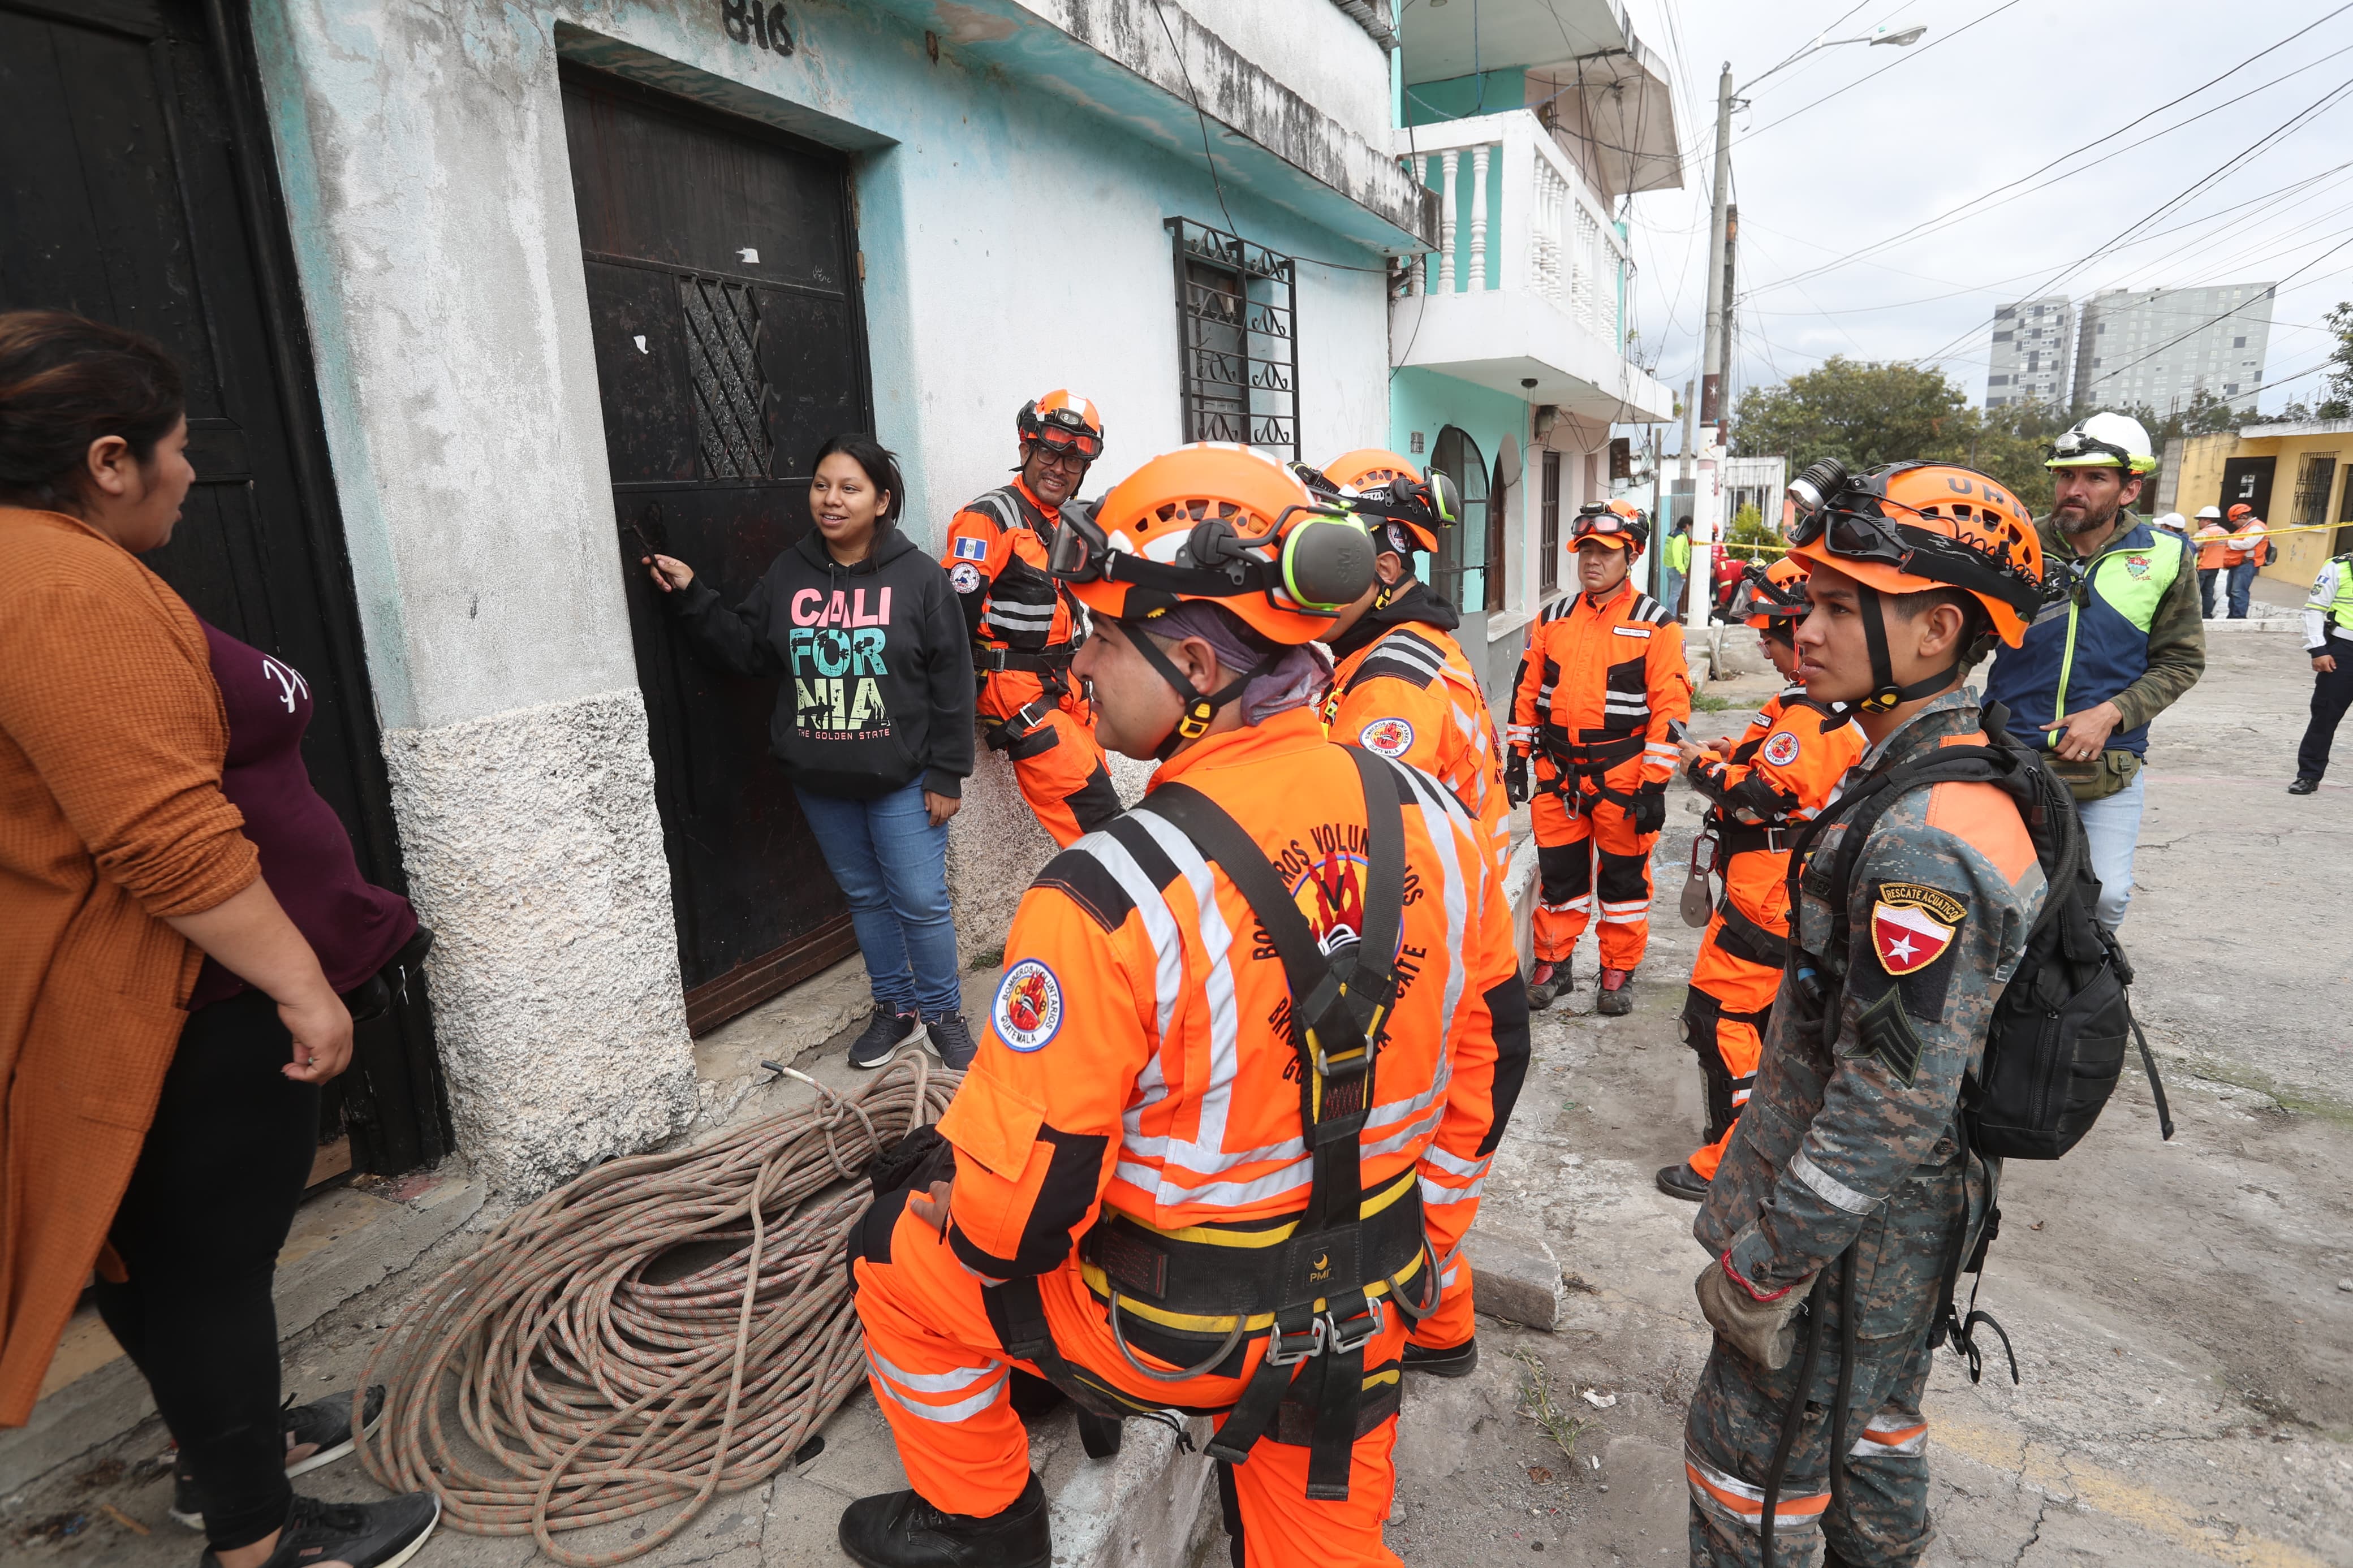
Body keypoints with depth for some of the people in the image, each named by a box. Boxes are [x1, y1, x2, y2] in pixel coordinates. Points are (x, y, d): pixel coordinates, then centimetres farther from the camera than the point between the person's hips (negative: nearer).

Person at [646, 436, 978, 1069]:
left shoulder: (919, 576, -8)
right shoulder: (788, 575, 4)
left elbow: (951, 682, -8)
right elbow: (744, 648, 10)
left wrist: (946, 775, -10)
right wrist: (692, 596, -3)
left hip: (900, 779, -4)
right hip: (819, 780, 4)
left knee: (921, 901, 2)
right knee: (865, 896, 17)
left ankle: (944, 1015, 23)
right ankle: (897, 1010, 33)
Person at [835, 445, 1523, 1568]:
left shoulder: (1106, 897, -29)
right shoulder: (1433, 820, -10)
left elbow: (1011, 1208, -22)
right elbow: (1488, 1043, 3)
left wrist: (955, 1217, 2)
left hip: (1176, 1334, -4)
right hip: (1370, 1310, 5)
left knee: (898, 1253, 19)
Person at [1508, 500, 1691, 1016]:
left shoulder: (1656, 624, -5)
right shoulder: (1553, 619, 8)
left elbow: (1670, 707, -9)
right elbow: (1527, 691, 12)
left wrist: (1654, 784, -13)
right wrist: (1517, 756, 6)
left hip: (1622, 777, -3)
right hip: (1557, 774, 4)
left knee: (1623, 876, 9)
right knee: (1557, 872, 11)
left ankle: (1618, 973, 22)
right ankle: (1553, 965, 25)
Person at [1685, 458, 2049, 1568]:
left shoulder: (1924, 844, -31)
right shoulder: (1962, 766, 2)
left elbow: (1895, 1102, -29)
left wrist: (1763, 1268, -19)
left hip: (1853, 1224, -9)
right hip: (1904, 1200, 9)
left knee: (1751, 1452, 10)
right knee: (1871, 1414, 29)